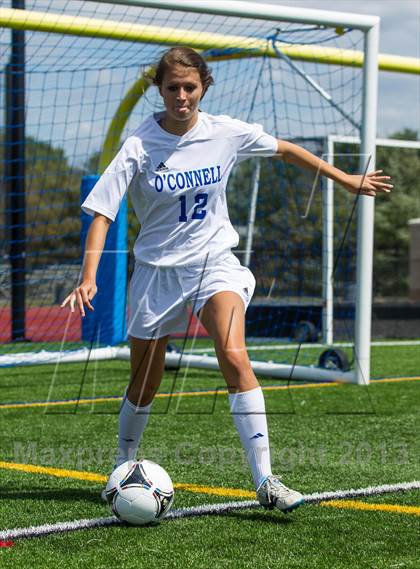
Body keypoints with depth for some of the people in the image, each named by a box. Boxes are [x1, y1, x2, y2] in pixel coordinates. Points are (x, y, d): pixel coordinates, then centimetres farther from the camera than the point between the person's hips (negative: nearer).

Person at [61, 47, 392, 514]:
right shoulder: (140, 146, -12)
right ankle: (123, 468, 36)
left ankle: (264, 480, -24)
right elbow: (102, 212, -14)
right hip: (158, 270, 0)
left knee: (234, 357, -24)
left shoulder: (226, 134, -5)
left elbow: (286, 150, 12)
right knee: (144, 386, 9)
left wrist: (347, 180, 17)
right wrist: (89, 277, -27)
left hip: (215, 263, 0)